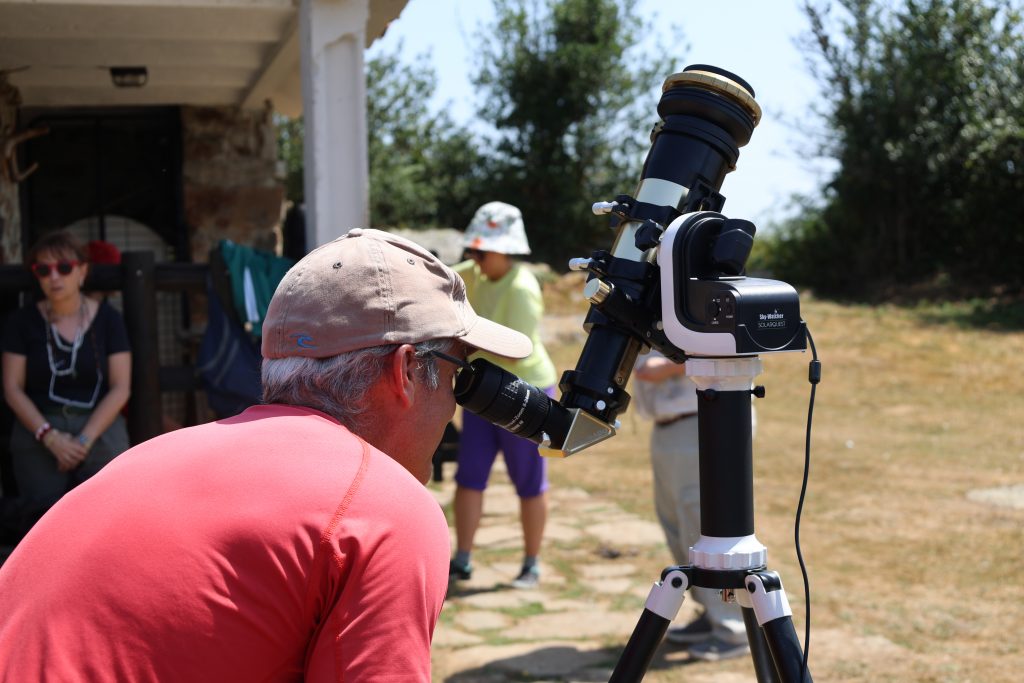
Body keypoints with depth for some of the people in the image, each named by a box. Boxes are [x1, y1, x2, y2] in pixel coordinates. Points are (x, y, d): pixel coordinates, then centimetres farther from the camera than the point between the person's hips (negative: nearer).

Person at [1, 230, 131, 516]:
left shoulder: (107, 319, 4)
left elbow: (120, 389, 0)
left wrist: (85, 439, -12)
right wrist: (50, 436, -12)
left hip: (100, 425, 0)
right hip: (39, 426, 0)